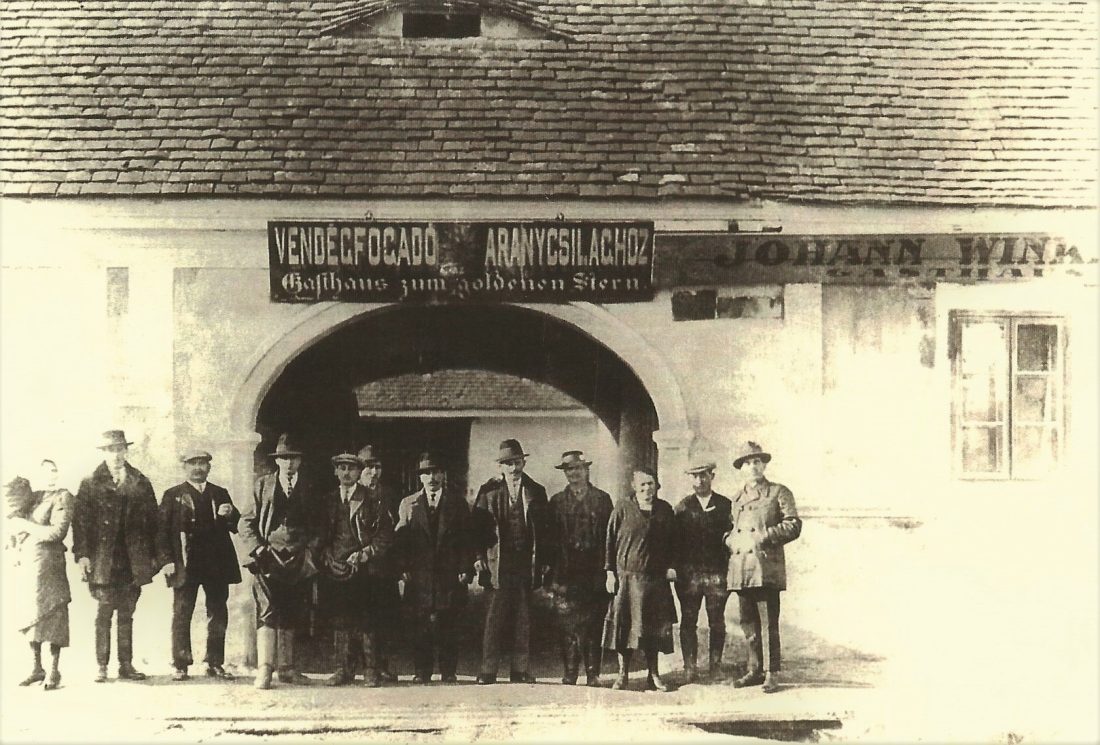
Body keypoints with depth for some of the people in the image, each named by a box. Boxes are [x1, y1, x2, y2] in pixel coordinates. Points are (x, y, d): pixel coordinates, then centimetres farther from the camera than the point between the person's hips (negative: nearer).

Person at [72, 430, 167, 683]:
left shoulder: (140, 483, 11)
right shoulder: (90, 484, 4)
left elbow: (153, 520, 10)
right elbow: (80, 520, 0)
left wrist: (158, 555, 5)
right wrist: (82, 554, -10)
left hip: (133, 561, 2)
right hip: (103, 560, -2)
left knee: (127, 615, 7)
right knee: (104, 614, -3)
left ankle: (126, 665, 11)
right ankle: (102, 667, 2)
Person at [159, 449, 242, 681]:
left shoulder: (220, 494, 16)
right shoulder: (173, 495, 7)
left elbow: (237, 526, 14)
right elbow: (163, 529, 1)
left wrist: (229, 515, -9)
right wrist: (168, 560, -9)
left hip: (217, 564, 3)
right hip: (185, 565, -3)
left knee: (218, 614, 4)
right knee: (182, 614, -2)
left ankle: (215, 664, 11)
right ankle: (180, 665, 3)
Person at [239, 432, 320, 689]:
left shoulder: (309, 490, 11)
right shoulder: (263, 485, 7)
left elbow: (316, 526, 14)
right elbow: (246, 522, 6)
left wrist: (311, 550, -1)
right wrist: (256, 548, -7)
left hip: (298, 561, 2)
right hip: (268, 559, -2)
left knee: (290, 617, 8)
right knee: (267, 613, -12)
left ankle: (286, 668, 17)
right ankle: (264, 670, -14)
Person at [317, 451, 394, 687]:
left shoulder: (372, 500, 3)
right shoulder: (328, 502, 13)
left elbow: (386, 533, 1)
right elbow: (321, 536, 18)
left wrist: (365, 554, -9)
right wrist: (327, 558, 2)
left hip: (363, 569, -3)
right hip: (336, 569, 3)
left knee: (366, 621, -5)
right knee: (340, 620, 3)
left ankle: (370, 671, 0)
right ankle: (343, 669, 11)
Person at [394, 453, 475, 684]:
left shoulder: (458, 504, 9)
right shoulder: (408, 504, 12)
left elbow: (467, 540, 6)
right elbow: (401, 538, 7)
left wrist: (466, 570, -4)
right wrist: (404, 569, -4)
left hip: (450, 575, 0)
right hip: (419, 576, 1)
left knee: (448, 625, 0)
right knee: (420, 625, 0)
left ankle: (449, 672, 6)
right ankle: (421, 671, 7)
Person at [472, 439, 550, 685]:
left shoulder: (536, 491, 10)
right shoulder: (488, 491, 5)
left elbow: (545, 528, 11)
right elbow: (478, 525, 3)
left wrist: (544, 561, 6)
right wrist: (479, 557, -4)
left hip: (527, 562, 2)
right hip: (498, 561, -2)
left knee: (524, 617, 4)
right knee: (495, 617, -4)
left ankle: (520, 669, 11)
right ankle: (488, 671, 0)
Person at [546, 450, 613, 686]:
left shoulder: (602, 499, 8)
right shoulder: (557, 501, 12)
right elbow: (551, 539, 9)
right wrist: (551, 571, 1)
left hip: (595, 573, -1)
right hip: (566, 573, 1)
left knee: (594, 626, 0)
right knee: (569, 626, -1)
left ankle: (593, 675, 6)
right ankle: (569, 675, 5)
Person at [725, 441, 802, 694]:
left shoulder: (779, 493, 4)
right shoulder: (736, 499, 20)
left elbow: (794, 526, -4)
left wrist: (764, 536, -12)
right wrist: (729, 541, 9)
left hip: (766, 569, -5)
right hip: (741, 571, 5)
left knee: (768, 624, -6)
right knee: (749, 624, 10)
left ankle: (771, 674, -1)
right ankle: (755, 670, 20)